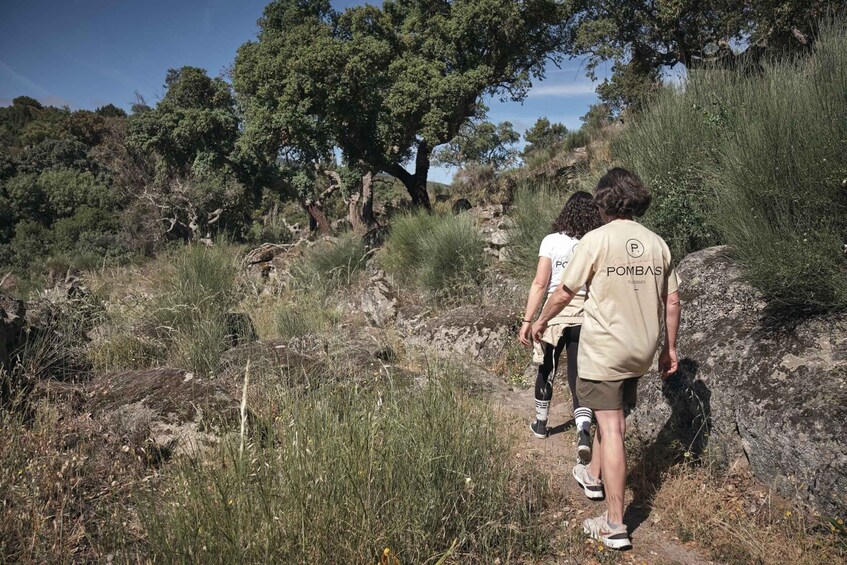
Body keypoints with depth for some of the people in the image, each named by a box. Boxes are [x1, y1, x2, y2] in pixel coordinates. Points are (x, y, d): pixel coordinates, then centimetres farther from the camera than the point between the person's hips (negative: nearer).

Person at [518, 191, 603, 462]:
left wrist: (527, 321, -5)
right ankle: (584, 432, -13)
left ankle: (540, 424, 37)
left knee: (546, 371, 20)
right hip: (586, 315, 1)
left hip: (556, 313, 0)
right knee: (580, 377, 7)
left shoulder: (552, 241, -4)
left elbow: (540, 284, -8)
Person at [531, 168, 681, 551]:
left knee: (611, 429, -3)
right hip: (641, 351, 6)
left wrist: (541, 321, 10)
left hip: (604, 350, -6)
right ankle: (594, 476, 45)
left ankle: (614, 526, 2)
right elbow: (671, 302, 7)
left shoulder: (598, 239, -11)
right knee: (612, 416, 24)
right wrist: (669, 347, 17)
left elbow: (564, 292, -7)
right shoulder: (657, 244, 4)